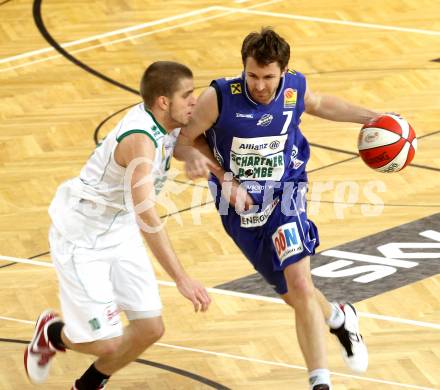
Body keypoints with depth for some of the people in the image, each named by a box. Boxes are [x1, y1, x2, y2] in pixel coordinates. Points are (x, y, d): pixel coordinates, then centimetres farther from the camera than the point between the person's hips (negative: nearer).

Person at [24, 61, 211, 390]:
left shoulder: (168, 125, -6)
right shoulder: (141, 138, -32)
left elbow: (186, 152, 20)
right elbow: (146, 215, -40)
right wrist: (182, 279, -43)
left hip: (120, 232, 9)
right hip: (82, 237, -9)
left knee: (150, 328, 3)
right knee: (107, 343, -10)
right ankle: (51, 334, 24)